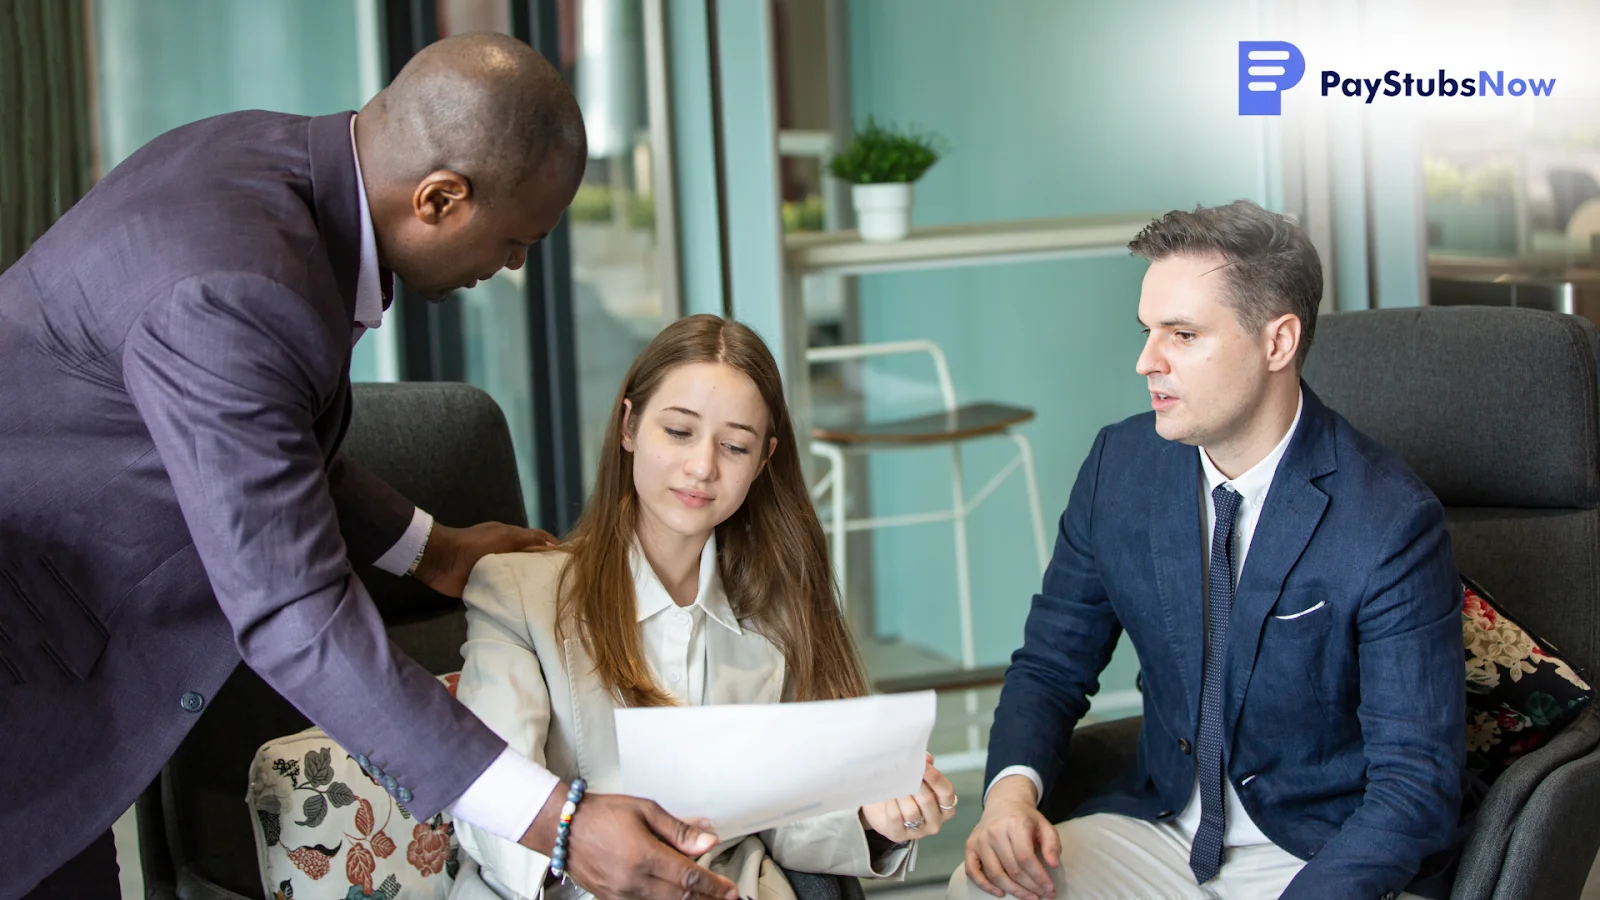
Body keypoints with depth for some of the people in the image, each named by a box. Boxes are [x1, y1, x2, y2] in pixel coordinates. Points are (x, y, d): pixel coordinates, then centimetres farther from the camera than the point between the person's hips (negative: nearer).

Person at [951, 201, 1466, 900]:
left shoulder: (1391, 524, -17)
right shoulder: (1120, 465, -1)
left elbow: (1416, 788, -17)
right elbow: (1050, 665, 7)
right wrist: (1013, 786, -15)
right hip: (1156, 828, 4)